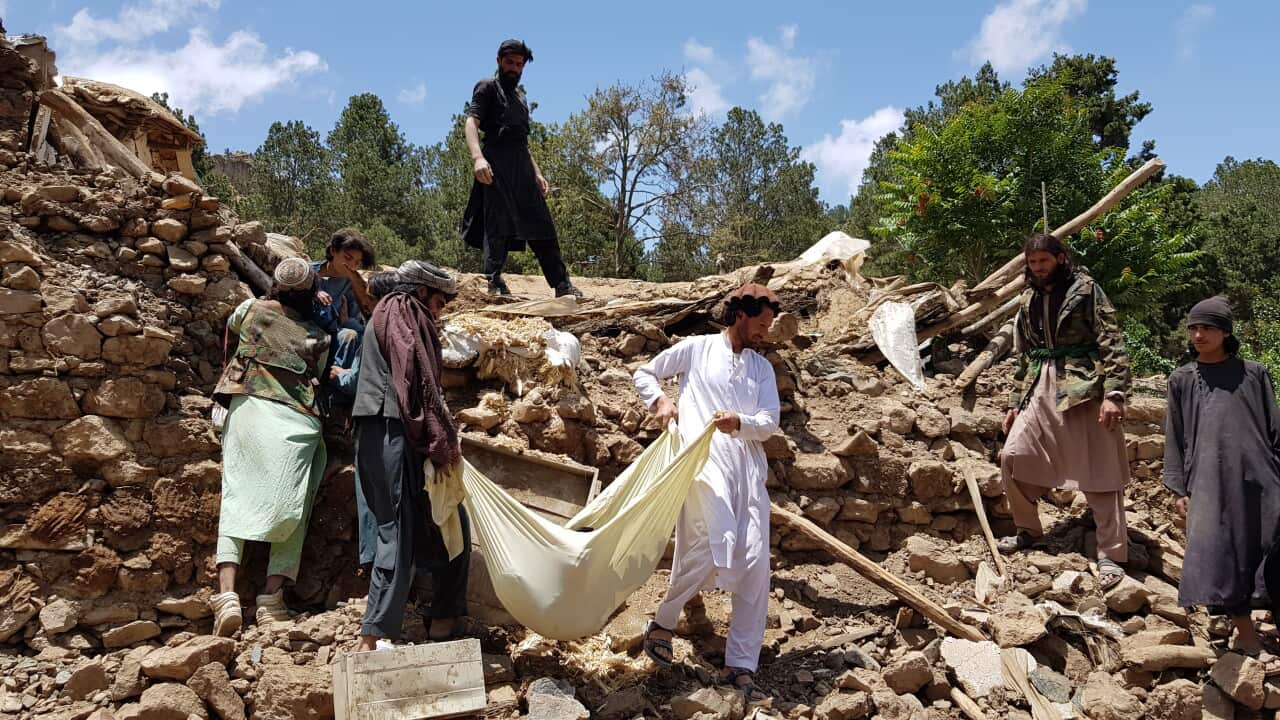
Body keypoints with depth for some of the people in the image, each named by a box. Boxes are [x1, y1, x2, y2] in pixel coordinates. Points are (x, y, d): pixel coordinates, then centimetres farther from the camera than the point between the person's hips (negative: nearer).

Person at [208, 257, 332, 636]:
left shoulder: (251, 309, 14)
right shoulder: (319, 339, 11)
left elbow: (231, 327, 34)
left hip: (247, 409, 1)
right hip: (296, 421, -1)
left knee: (235, 501, 2)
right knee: (291, 509, 4)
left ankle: (227, 595, -11)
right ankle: (272, 597, -3)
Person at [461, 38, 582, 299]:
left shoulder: (521, 98, 29)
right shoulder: (487, 87, 6)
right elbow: (472, 123, -9)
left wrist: (537, 173, 22)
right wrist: (477, 157, -26)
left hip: (522, 166, 7)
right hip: (496, 162, -7)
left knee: (542, 225, 2)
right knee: (498, 222, -14)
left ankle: (562, 285, 1)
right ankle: (494, 283, -15)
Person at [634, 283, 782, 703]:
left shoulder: (762, 368, 21)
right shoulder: (697, 349, 11)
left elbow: (769, 423, 9)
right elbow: (644, 374, 18)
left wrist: (740, 423, -12)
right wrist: (660, 401, -2)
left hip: (749, 467, 5)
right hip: (704, 460, -5)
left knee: (755, 564, -3)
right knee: (715, 550, -21)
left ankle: (741, 666, 5)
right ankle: (662, 623, 5)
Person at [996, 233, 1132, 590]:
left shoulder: (1085, 289, -2)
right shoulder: (1029, 300, 15)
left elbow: (1112, 343, -8)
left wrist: (1114, 393, -17)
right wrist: (1017, 401, 19)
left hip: (1082, 386, -6)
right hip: (1041, 388, 6)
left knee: (1099, 473, -2)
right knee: (1012, 457, -2)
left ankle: (1111, 556, 7)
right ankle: (1028, 530, 19)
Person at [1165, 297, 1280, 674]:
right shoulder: (1182, 380, 12)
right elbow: (1175, 437, 11)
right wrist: (1179, 487, 5)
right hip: (1210, 479, 0)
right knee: (1222, 551, -7)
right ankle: (1248, 637, 0)